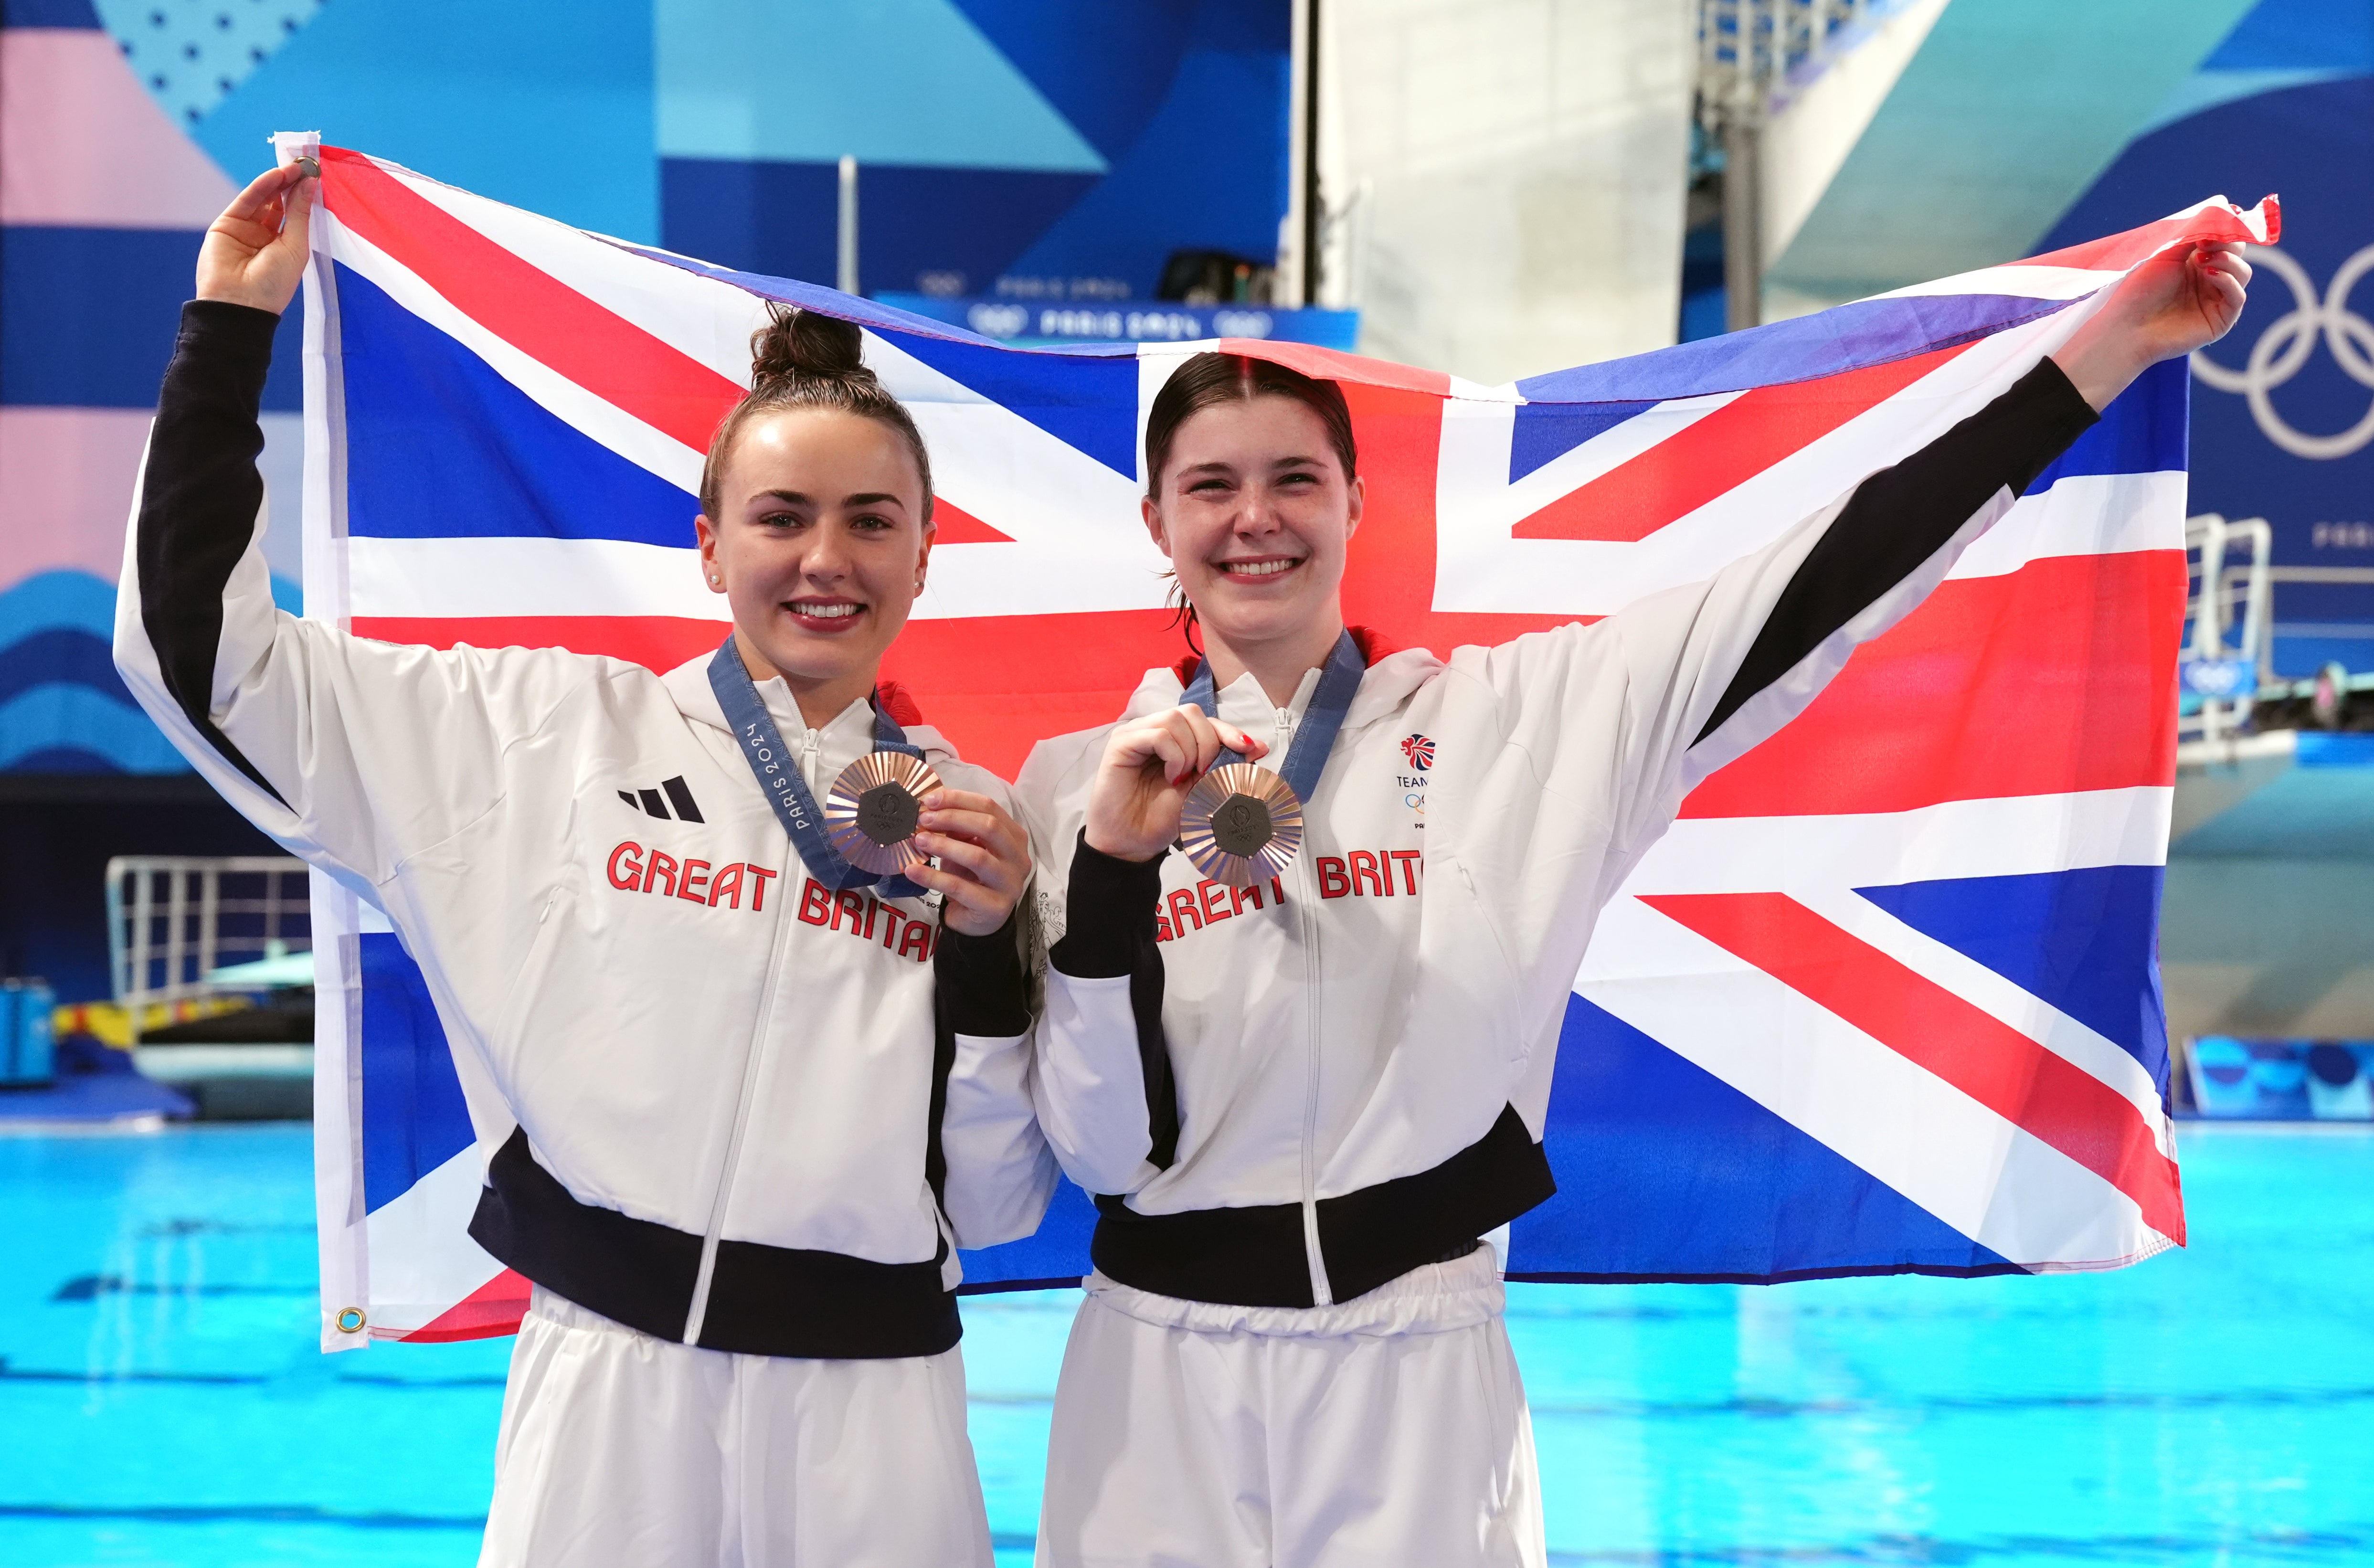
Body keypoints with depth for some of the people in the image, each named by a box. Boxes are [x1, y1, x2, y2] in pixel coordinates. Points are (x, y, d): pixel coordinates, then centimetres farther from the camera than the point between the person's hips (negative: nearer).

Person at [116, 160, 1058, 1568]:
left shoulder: (970, 819, 5)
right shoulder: (554, 732, 2)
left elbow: (995, 1209, 6)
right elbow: (201, 648, 1)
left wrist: (991, 949, -8)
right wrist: (232, 329, 2)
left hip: (873, 1416, 1)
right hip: (603, 1388, -1)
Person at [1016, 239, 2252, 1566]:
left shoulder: (1510, 720, 0)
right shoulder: (1083, 783, 1)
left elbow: (1815, 593, -5)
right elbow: (1105, 1149, -3)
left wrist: (2108, 349, -9)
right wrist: (1112, 865, -17)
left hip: (1421, 1391, 0)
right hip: (1160, 1395, 1)